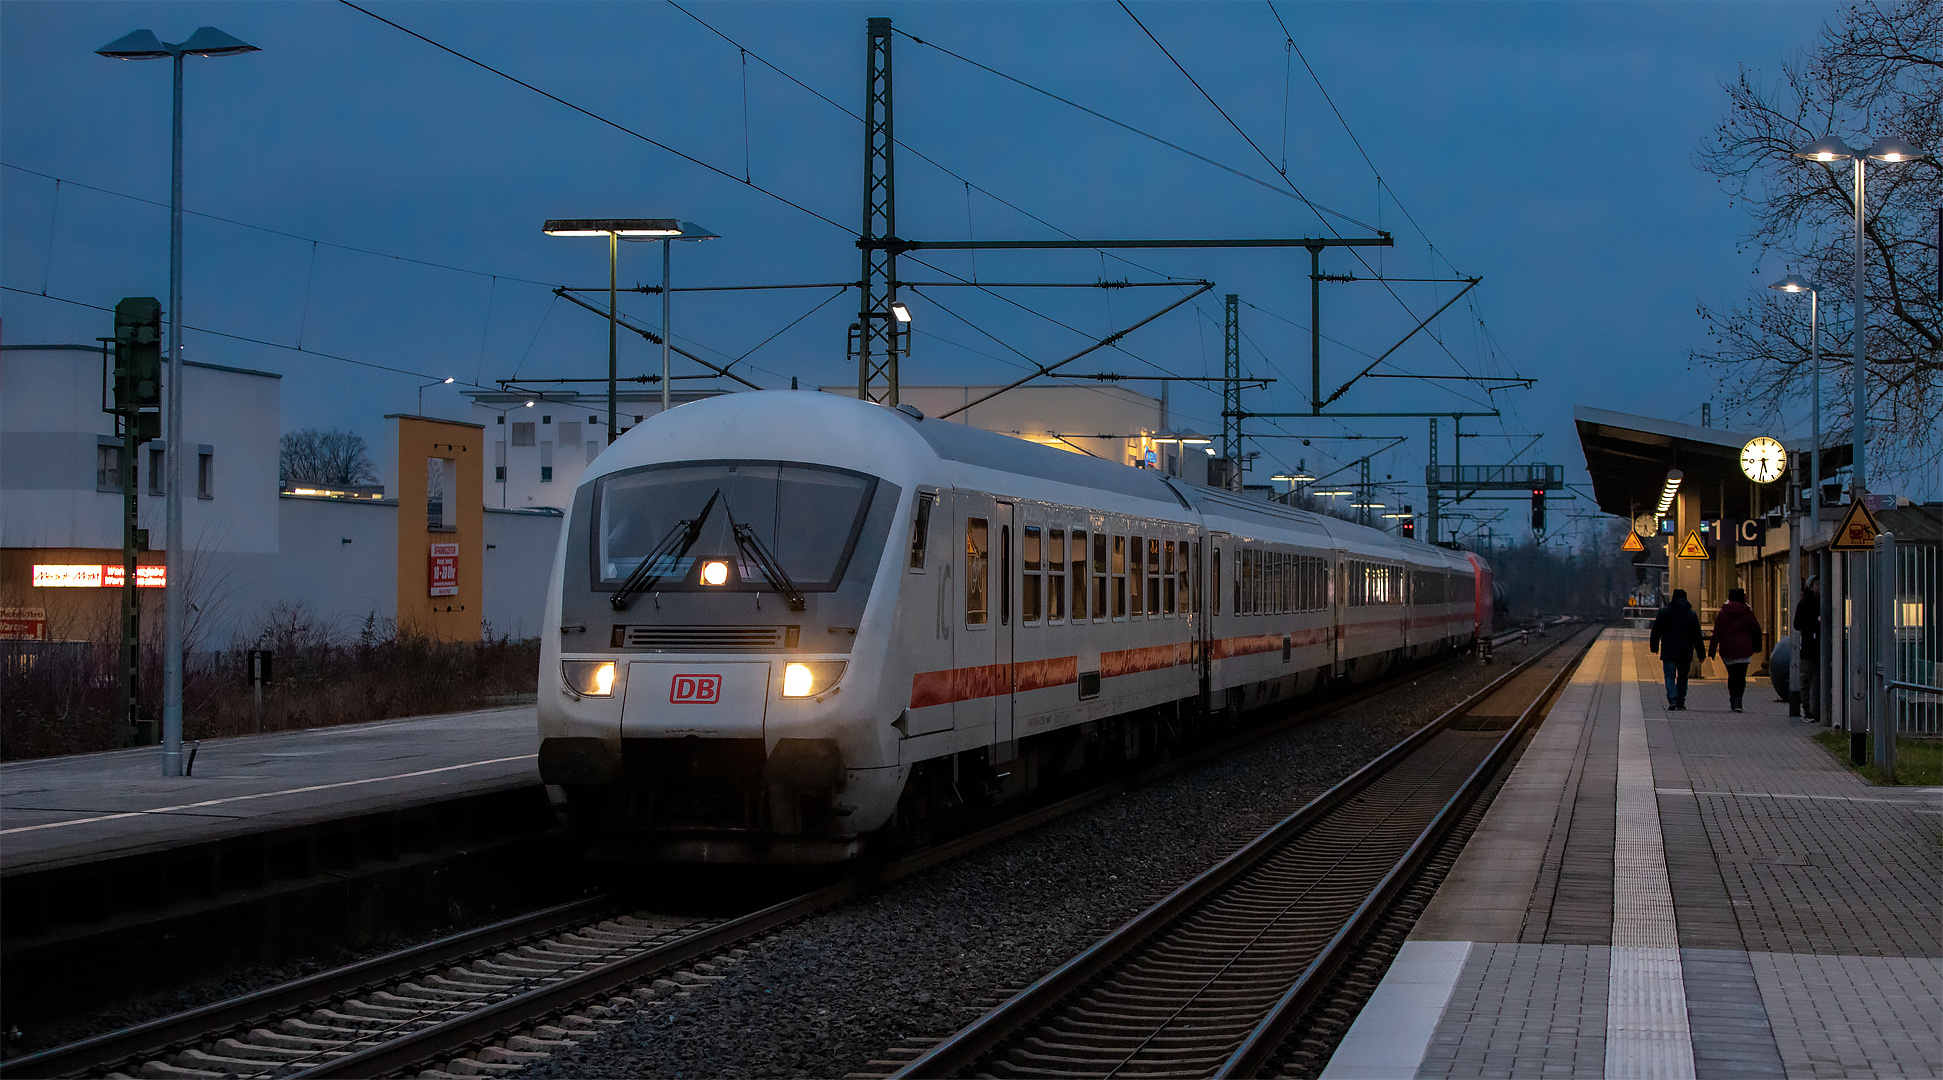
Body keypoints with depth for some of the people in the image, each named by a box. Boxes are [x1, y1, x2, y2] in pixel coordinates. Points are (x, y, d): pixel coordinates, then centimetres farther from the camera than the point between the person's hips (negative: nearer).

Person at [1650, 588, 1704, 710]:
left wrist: (1654, 647, 14)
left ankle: (1672, 700, -22)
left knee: (1670, 676, -3)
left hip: (1668, 652, -2)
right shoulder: (1692, 615, 4)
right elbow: (1697, 637, 5)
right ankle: (1681, 703, 16)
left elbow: (1656, 631, 4)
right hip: (1685, 652, 2)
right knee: (1682, 677, 13)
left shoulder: (1664, 612, 0)